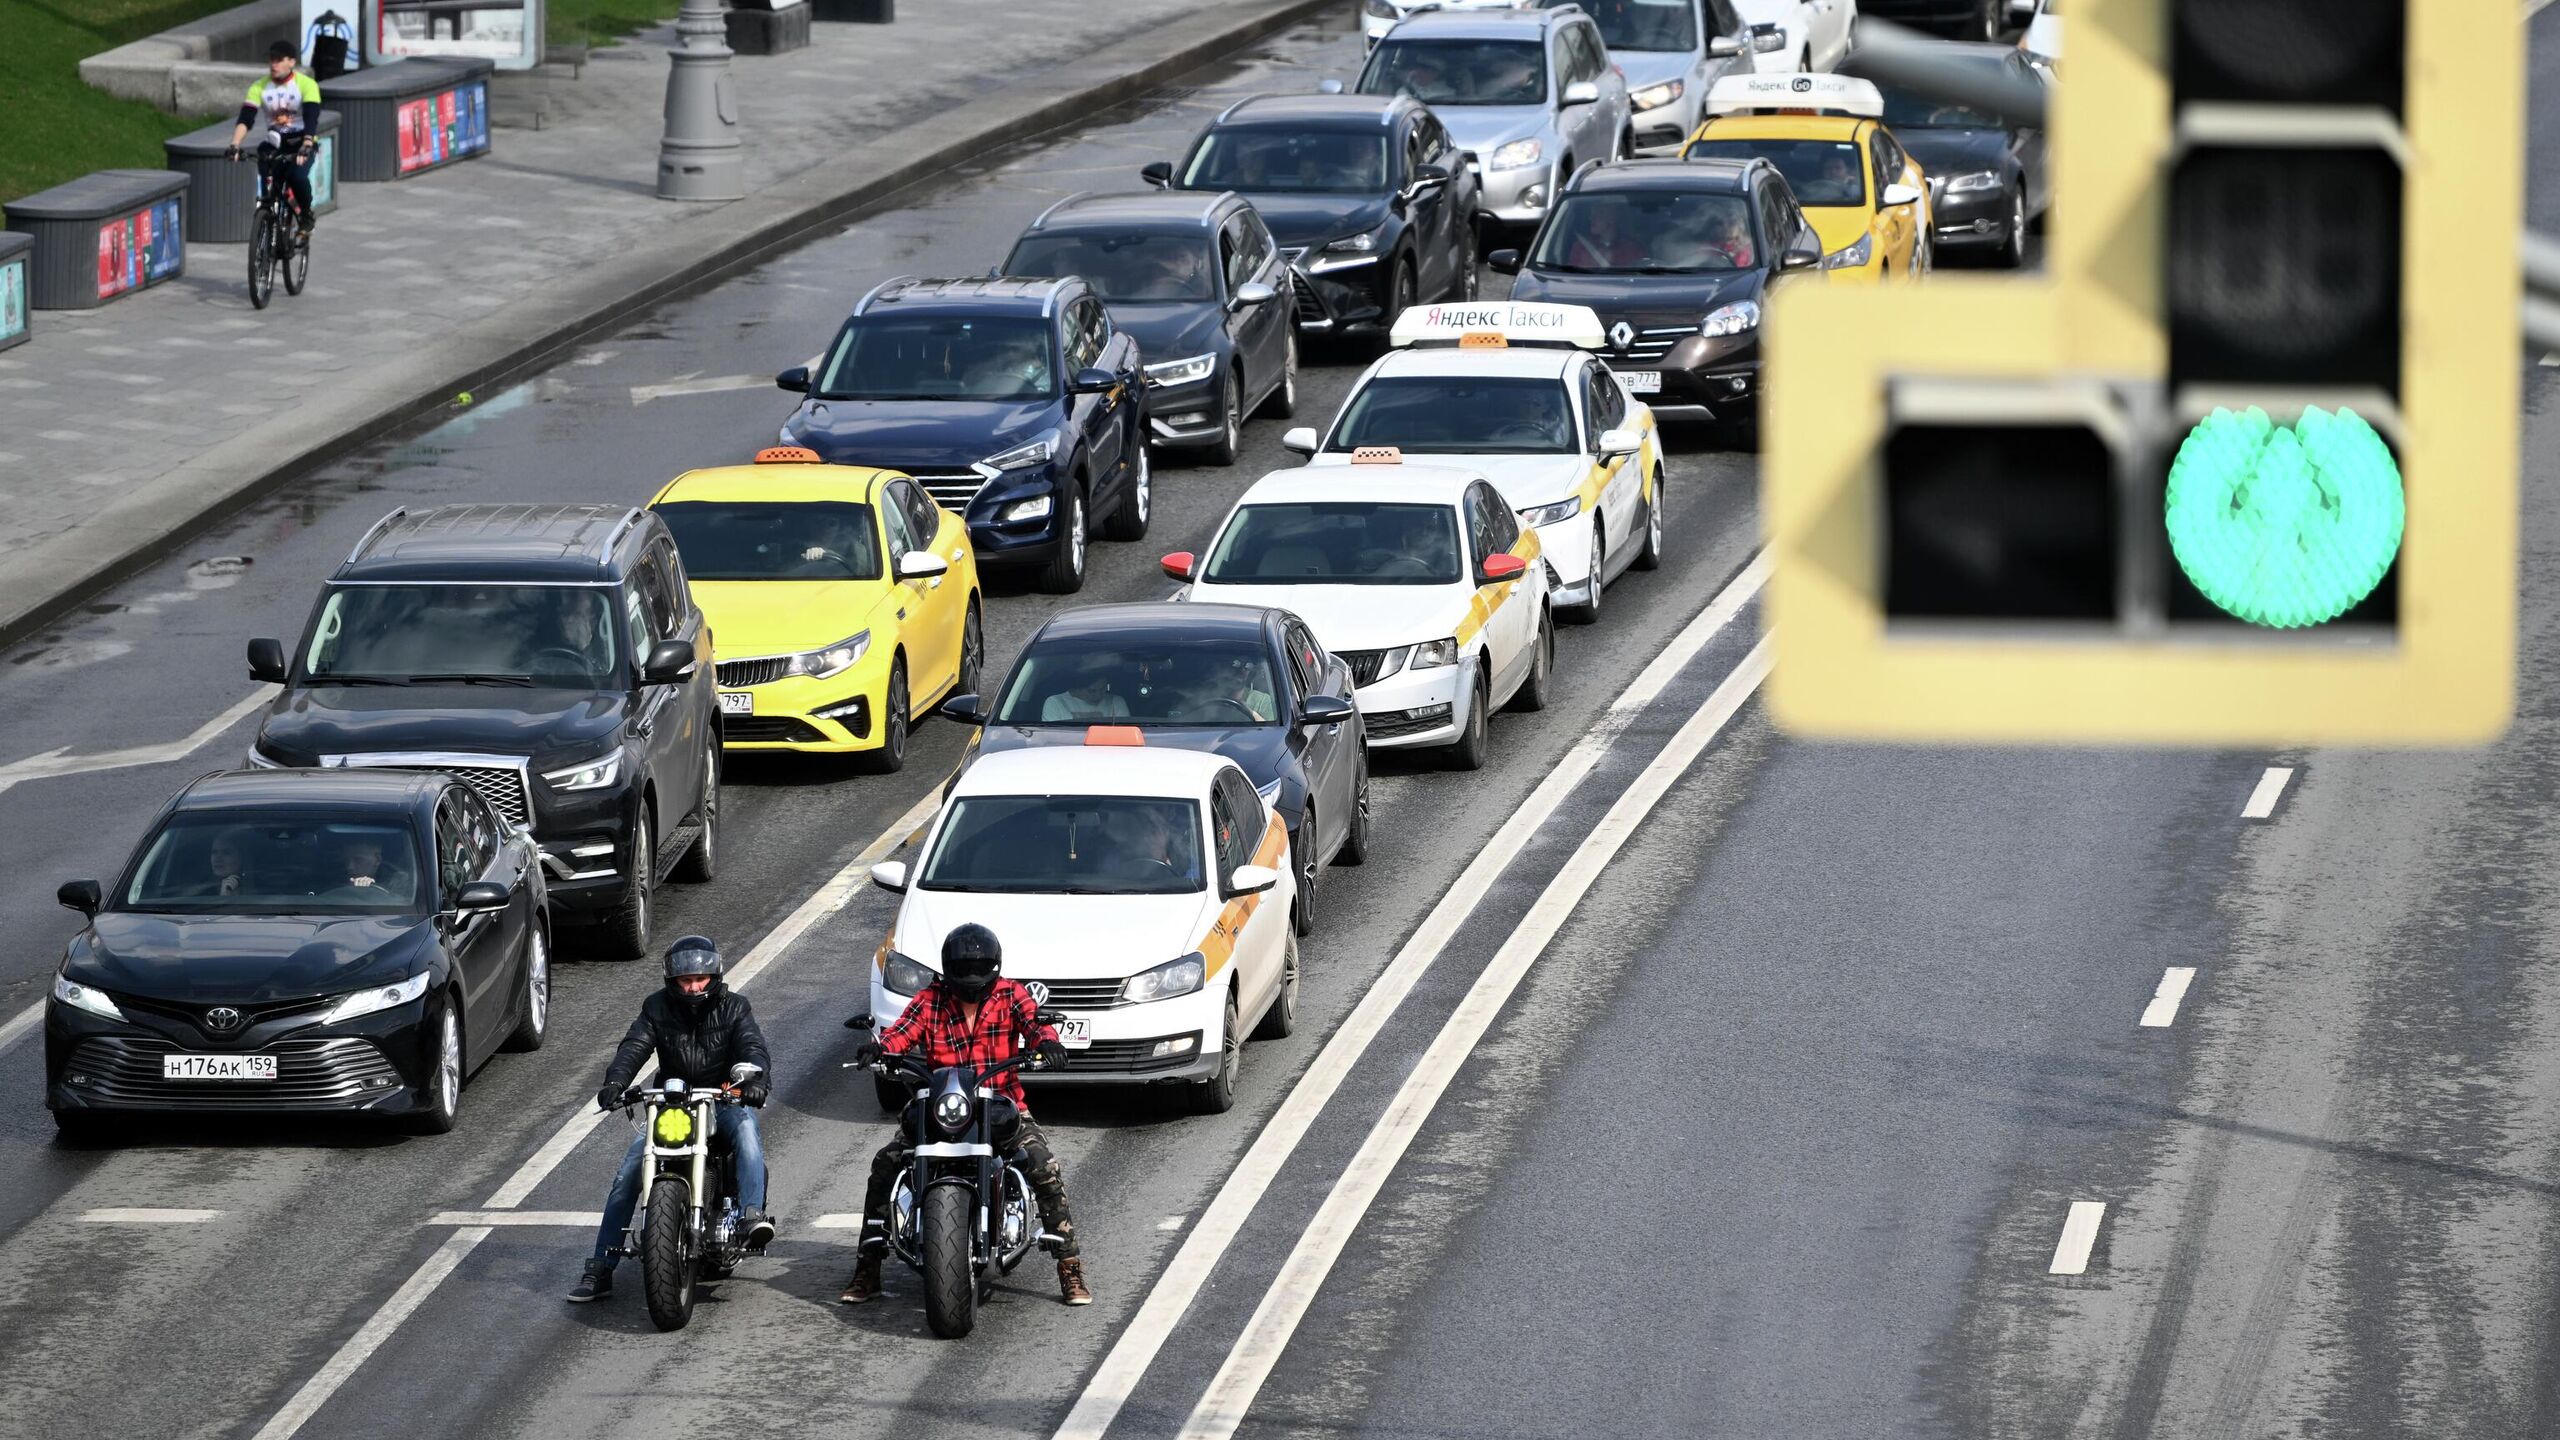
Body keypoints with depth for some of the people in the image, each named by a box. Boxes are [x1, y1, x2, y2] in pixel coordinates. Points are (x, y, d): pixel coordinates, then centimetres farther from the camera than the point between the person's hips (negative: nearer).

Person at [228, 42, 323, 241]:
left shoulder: (306, 85, -14)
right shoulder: (260, 87, -6)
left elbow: (311, 119, -25)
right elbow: (245, 118, -16)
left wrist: (306, 147, -41)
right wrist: (234, 146, -32)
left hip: (302, 143, -3)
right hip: (275, 144, 3)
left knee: (297, 176, -29)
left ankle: (307, 216, -3)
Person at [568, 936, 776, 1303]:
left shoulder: (733, 1007, 2)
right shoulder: (658, 1007, 4)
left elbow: (753, 1047, -13)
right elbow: (634, 1046, -10)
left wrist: (756, 1079, -37)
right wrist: (615, 1082, -31)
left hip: (723, 1100, -1)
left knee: (745, 1125, -37)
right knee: (628, 1173, -13)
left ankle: (753, 1214, -49)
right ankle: (599, 1269, -9)